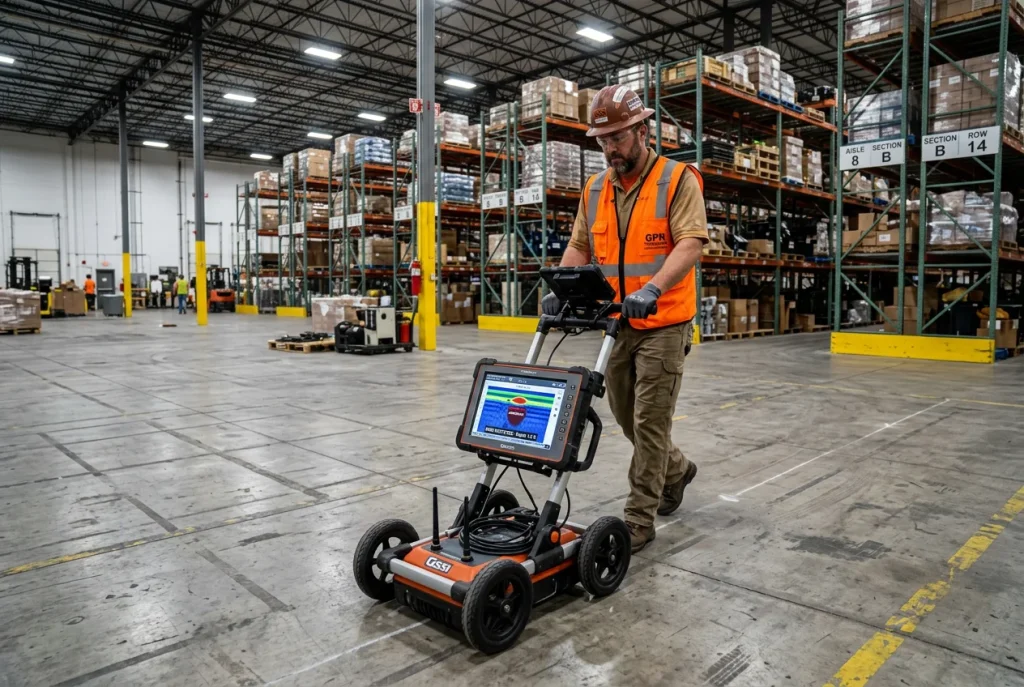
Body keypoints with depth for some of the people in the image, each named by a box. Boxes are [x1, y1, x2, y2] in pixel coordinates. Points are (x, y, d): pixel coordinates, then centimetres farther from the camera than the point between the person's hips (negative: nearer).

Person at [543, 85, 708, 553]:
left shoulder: (678, 180, -8)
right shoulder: (595, 190, 10)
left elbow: (690, 244, -19)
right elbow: (579, 247, 10)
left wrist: (651, 289, -35)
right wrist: (561, 289, -8)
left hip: (663, 324, -6)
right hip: (615, 323, 6)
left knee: (649, 421, -4)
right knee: (626, 417, 15)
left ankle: (639, 519, 8)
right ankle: (675, 470, 41)